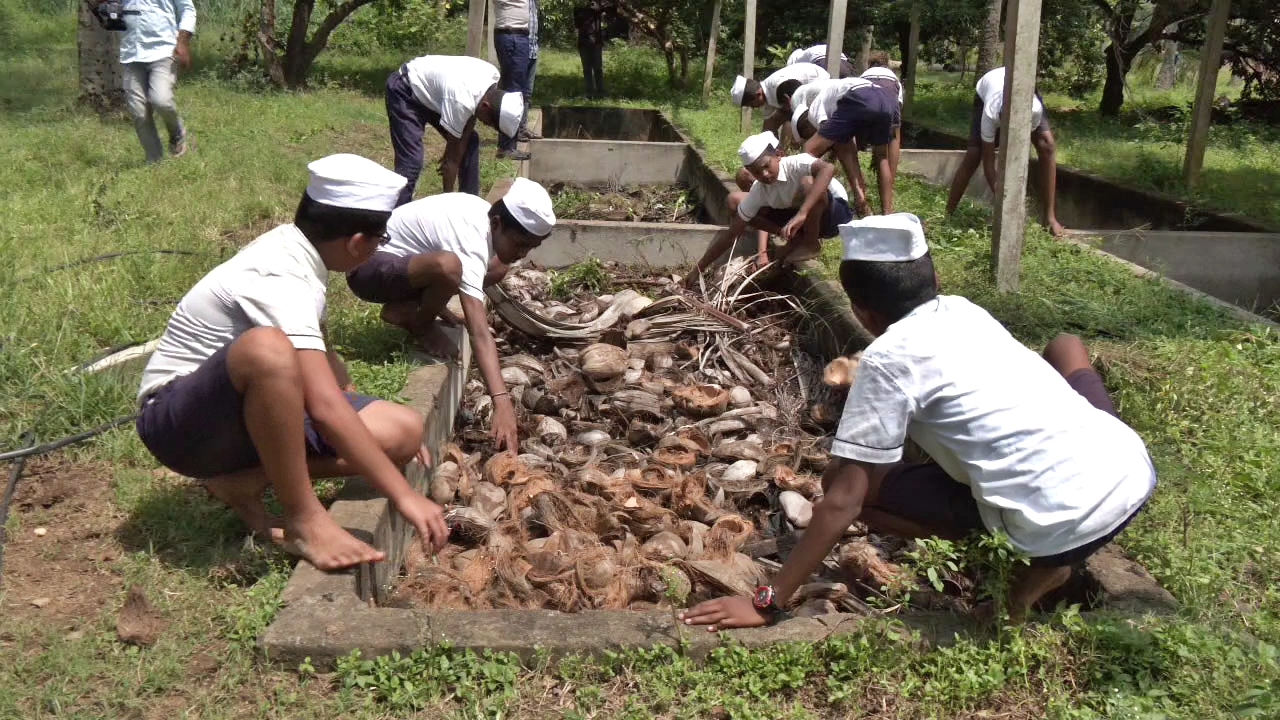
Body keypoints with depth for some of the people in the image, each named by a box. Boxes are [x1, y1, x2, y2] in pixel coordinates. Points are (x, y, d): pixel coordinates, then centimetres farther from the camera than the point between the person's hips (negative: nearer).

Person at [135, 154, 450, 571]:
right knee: (267, 349, -41)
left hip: (254, 411, 9)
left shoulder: (294, 247, 0)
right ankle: (305, 520, -27)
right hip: (178, 420, -8)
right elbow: (325, 407, -36)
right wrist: (404, 496, -37)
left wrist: (366, 415, 12)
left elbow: (320, 354, 16)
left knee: (404, 432, -8)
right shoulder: (280, 281, -27)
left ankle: (243, 479, -4)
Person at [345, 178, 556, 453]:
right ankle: (421, 325, -7)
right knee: (448, 266, -39)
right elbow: (480, 334, -39)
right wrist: (502, 403, -45)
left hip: (401, 258, 10)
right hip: (369, 266, -10)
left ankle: (406, 309, 5)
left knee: (498, 267, 3)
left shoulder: (487, 213, -4)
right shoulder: (471, 243, -32)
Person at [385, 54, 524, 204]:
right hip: (405, 91, -8)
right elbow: (453, 159, -27)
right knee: (412, 162, -19)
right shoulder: (461, 101, -38)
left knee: (470, 142, 3)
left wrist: (451, 153, -10)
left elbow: (471, 117, -4)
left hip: (433, 91, 8)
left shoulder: (493, 76, -19)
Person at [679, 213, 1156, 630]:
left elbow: (843, 501, -7)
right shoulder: (964, 311, 16)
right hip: (1133, 470, 6)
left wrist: (766, 603, -2)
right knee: (1065, 347, 33)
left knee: (857, 486, 4)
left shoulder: (887, 357, -5)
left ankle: (1045, 561, 6)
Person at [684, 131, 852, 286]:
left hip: (835, 211, -6)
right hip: (801, 221, 6)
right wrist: (698, 269, -14)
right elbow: (731, 233, -11)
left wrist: (802, 213, -55)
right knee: (735, 200, -4)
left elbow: (828, 168, -52)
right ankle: (798, 238, 0)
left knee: (807, 182, -38)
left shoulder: (795, 164, -30)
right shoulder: (759, 192, -16)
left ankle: (811, 242, -13)